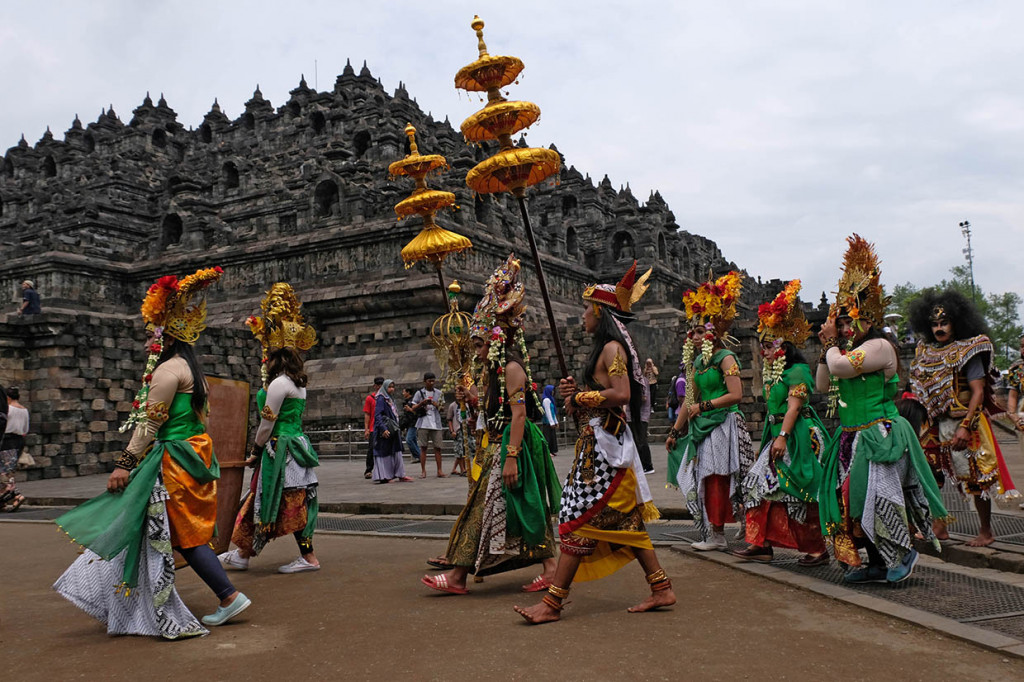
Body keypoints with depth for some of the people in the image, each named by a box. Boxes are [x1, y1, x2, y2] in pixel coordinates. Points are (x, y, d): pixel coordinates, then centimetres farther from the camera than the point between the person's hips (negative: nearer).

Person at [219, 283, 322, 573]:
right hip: (297, 443, 9)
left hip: (280, 449, -9)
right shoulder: (298, 381, 12)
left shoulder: (278, 384, -14)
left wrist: (255, 452, -2)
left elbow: (267, 424, -12)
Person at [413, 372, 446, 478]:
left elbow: (442, 407, 12)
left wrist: (436, 405, -10)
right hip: (423, 424, -1)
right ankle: (423, 471, 4)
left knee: (437, 447, -2)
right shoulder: (419, 393, 7)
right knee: (423, 447, 0)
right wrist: (422, 403, -10)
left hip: (436, 423, 1)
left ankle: (439, 470, 3)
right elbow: (414, 408, 7)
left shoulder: (438, 393, 11)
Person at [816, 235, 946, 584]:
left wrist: (832, 342, -6)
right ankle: (877, 563, 18)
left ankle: (903, 553, 11)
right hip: (852, 437, 9)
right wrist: (827, 346, 9)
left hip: (878, 436, -9)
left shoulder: (879, 346, -12)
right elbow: (822, 385, 15)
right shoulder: (849, 349, 16)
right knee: (853, 499, 9)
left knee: (874, 498, -9)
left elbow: (840, 366, -26)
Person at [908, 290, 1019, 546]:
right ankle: (938, 525, 18)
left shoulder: (967, 351, -7)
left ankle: (986, 531, 13)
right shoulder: (926, 352, 10)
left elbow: (978, 392, -13)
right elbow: (920, 389, 13)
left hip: (964, 423, -6)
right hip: (935, 425, 6)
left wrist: (965, 426, -21)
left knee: (976, 477, 1)